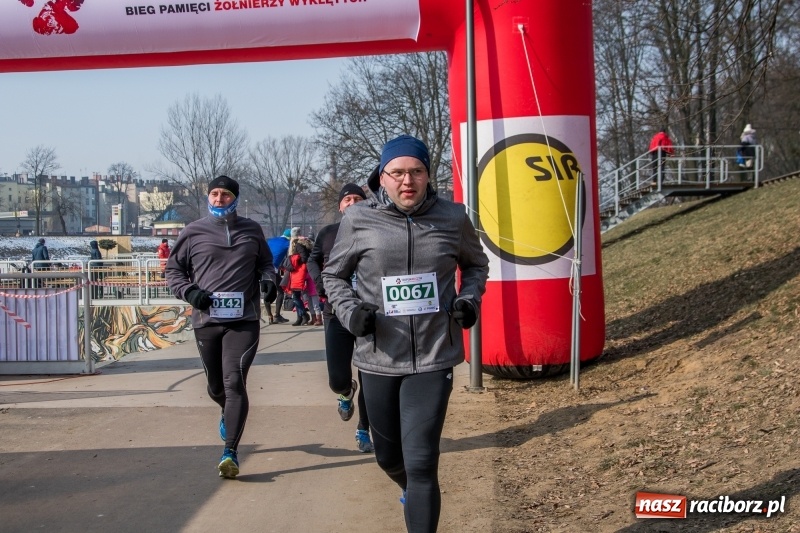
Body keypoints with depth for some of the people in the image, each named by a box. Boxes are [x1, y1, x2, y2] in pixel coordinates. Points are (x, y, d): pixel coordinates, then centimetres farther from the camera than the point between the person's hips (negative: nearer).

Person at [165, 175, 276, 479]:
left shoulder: (251, 231, 7)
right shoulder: (193, 232, 3)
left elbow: (265, 262, 20)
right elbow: (173, 269, 10)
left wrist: (268, 278, -2)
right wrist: (189, 291, -8)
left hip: (243, 320, -1)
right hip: (206, 320, 1)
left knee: (234, 382, -15)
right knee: (216, 387, 15)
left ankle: (231, 452, -12)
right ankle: (229, 413, 50)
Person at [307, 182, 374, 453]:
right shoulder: (327, 233, 5)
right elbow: (313, 261, 19)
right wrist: (320, 283, 1)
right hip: (336, 314, 1)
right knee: (337, 380, -2)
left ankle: (363, 430, 21)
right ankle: (347, 393, 36)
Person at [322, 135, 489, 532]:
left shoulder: (453, 218, -3)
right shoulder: (358, 220, -5)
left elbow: (476, 264, 16)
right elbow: (334, 274, 9)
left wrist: (470, 299, -2)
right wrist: (349, 311, -10)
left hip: (433, 358, -2)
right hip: (378, 359, 2)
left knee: (421, 464, -10)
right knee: (388, 457, 20)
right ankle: (414, 495, 55)